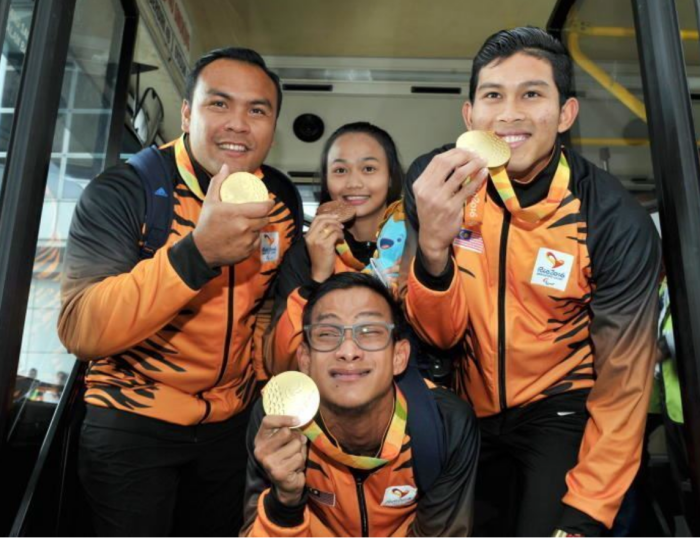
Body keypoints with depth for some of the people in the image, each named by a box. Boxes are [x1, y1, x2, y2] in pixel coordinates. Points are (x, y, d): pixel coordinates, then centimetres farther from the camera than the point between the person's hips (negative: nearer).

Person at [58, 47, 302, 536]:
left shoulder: (283, 198, -5)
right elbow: (80, 331, -30)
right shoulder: (121, 191, -19)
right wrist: (198, 252, -41)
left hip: (229, 421, 5)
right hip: (130, 422, -4)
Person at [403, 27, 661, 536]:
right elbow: (440, 333, -18)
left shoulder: (618, 221, -22)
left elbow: (623, 381, -15)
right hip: (468, 407, 3)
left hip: (559, 412, -2)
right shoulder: (435, 180, -17)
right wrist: (433, 245, -38)